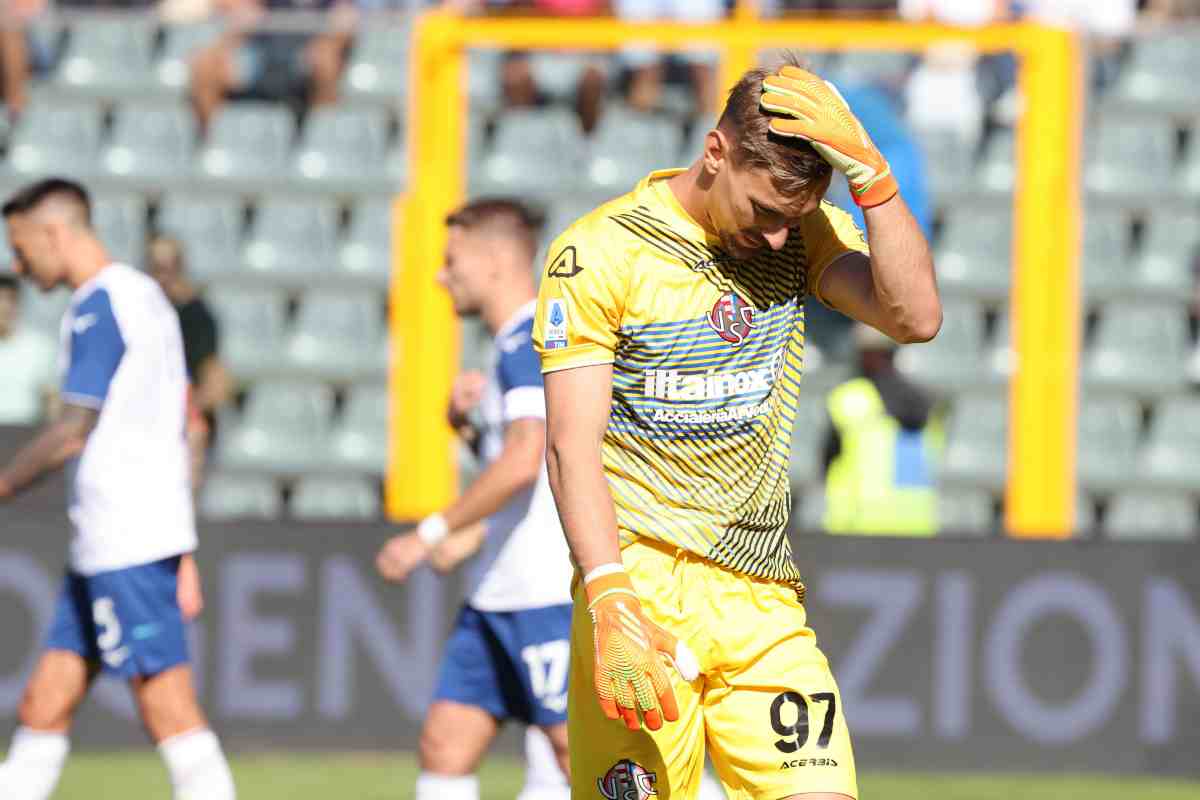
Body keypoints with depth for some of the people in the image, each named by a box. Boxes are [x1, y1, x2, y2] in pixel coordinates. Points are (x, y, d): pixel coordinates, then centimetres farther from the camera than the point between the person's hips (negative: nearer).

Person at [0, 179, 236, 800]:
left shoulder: (99, 306, -12)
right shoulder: (146, 296, 19)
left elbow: (74, 433, -17)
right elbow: (181, 430, 21)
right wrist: (184, 555, 22)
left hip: (125, 540, -10)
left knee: (169, 713, -9)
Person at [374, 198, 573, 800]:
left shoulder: (528, 344, -14)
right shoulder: (520, 346, 18)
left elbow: (523, 462, -27)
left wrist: (431, 534, -22)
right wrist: (466, 424, 9)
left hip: (551, 592, -10)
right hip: (500, 593, 10)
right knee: (444, 745, 7)